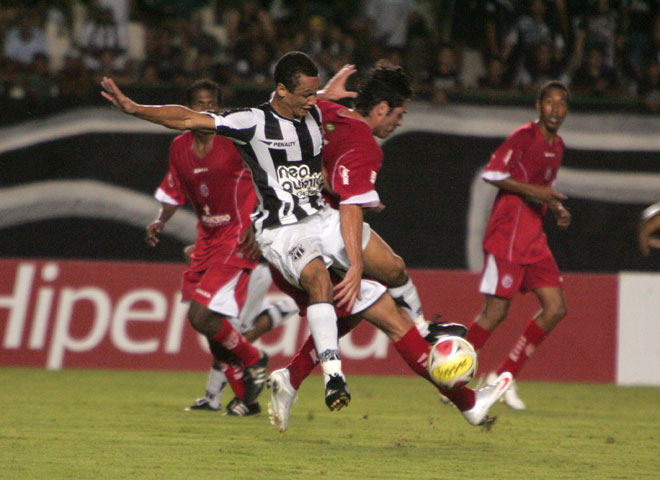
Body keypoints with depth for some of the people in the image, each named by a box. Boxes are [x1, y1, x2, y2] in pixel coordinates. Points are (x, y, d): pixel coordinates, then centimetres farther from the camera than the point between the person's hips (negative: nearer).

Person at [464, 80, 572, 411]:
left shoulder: (557, 146, 16)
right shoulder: (524, 136, -9)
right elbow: (492, 174, -13)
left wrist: (557, 209, 9)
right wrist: (533, 191, -20)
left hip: (534, 239, 8)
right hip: (506, 236, -8)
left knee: (556, 308, 0)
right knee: (495, 312, -10)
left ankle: (504, 377, 8)